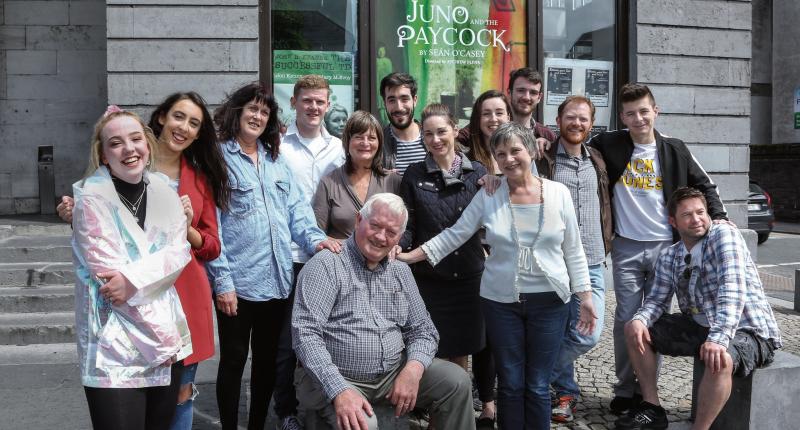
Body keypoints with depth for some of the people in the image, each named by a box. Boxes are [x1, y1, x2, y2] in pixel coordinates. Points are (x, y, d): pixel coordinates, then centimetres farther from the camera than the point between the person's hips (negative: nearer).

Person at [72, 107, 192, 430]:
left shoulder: (163, 192, 7)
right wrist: (164, 336, -12)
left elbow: (179, 252, -2)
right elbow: (107, 275, -13)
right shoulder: (92, 199, -8)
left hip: (168, 343, 5)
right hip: (114, 351, -5)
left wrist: (133, 279, -20)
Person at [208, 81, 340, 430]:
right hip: (237, 282, -5)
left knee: (267, 360, 16)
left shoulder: (277, 160, 14)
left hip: (277, 280, 5)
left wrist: (314, 238, -10)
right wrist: (222, 280, -14)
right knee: (233, 361, 8)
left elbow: (296, 208, 10)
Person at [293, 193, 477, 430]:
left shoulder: (401, 272, 11)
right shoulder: (326, 265, -9)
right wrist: (340, 390, -30)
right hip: (335, 378, -6)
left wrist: (413, 369, -11)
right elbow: (306, 332, -18)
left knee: (456, 380, -9)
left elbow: (423, 330, 11)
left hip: (395, 373, 6)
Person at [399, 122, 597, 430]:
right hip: (501, 301, 0)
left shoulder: (558, 193, -3)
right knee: (510, 384, 10)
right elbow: (454, 235, -2)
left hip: (550, 301, 0)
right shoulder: (488, 196, -3)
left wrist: (585, 296, 0)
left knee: (538, 386, 7)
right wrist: (409, 256, -8)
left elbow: (573, 251, 2)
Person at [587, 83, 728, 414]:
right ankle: (625, 389, 14)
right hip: (627, 248, -1)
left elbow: (703, 185, 13)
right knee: (627, 318, 1)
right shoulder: (609, 145, -1)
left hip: (666, 246, 1)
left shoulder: (674, 150, 4)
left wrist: (718, 216, 0)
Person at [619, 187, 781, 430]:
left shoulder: (724, 233, -15)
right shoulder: (669, 257, 6)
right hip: (699, 327, 7)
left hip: (746, 331, -7)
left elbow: (732, 290, -26)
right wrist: (639, 320, -18)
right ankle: (652, 408, 9)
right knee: (634, 330, 2)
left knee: (720, 360, -39)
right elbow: (658, 299, 6)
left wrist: (718, 338, -38)